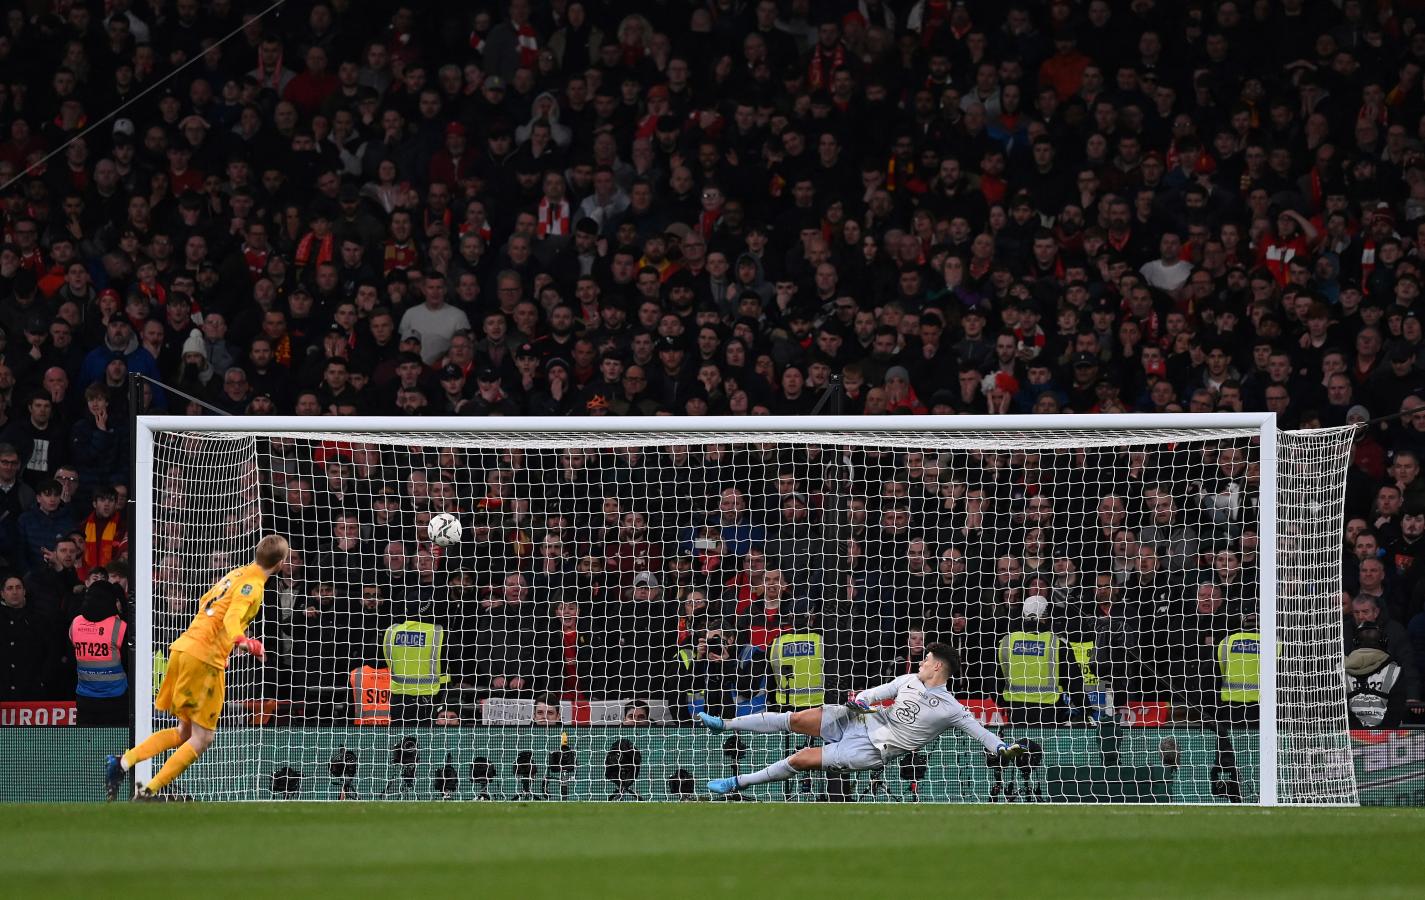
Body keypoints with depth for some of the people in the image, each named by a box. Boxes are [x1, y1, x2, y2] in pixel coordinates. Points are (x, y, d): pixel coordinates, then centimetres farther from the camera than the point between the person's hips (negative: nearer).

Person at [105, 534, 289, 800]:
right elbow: (232, 618, -26)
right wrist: (241, 641, -45)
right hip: (204, 658, -9)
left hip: (182, 648, 9)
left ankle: (123, 762, 3)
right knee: (203, 737, -3)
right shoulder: (253, 584, -9)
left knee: (184, 733, 17)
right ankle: (148, 792, -12)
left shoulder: (237, 574, 17)